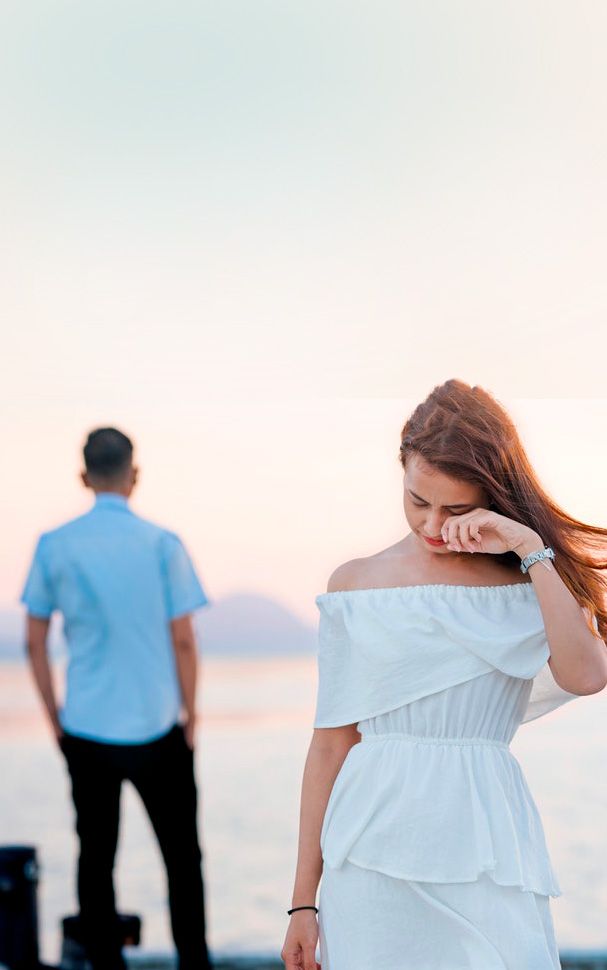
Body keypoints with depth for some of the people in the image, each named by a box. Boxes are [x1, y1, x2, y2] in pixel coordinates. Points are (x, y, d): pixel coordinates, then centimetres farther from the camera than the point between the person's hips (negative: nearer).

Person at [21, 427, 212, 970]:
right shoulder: (162, 545, -6)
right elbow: (184, 642, -5)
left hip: (87, 729, 1)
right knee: (182, 855, 12)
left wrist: (55, 718, 13)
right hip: (156, 728, -1)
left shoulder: (54, 547, -1)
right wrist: (191, 718, 6)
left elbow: (35, 643, 2)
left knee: (95, 857, 10)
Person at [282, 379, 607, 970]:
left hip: (486, 853, 0)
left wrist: (531, 549, -14)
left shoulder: (531, 583, 4)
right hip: (373, 850, 0)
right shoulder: (356, 584, 5)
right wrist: (304, 899, 4)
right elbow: (330, 746, 5)